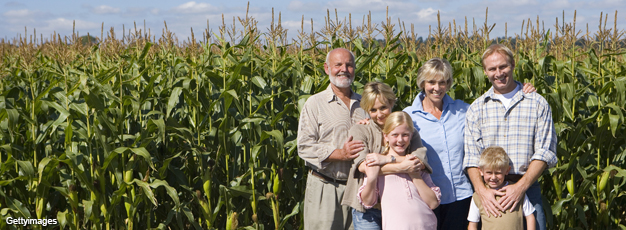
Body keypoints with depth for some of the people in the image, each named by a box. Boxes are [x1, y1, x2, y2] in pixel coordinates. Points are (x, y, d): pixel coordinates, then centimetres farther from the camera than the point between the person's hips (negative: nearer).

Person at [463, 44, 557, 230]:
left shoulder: (538, 104, 5)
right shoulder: (476, 109, 8)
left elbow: (545, 152, -2)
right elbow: (471, 157, 2)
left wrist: (521, 186, -14)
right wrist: (481, 190, -15)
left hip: (527, 188, -1)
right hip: (489, 192, 1)